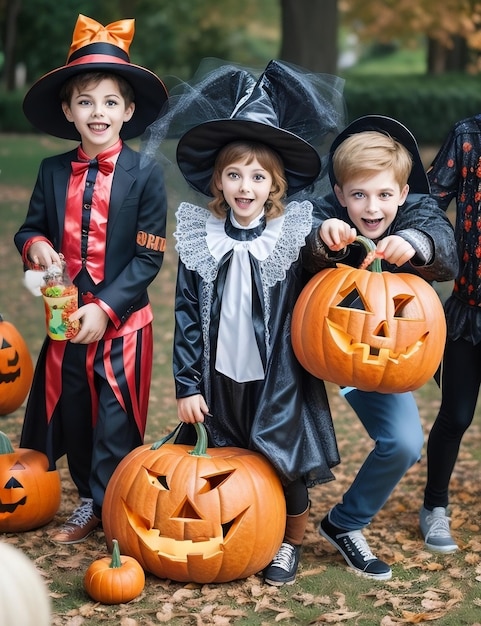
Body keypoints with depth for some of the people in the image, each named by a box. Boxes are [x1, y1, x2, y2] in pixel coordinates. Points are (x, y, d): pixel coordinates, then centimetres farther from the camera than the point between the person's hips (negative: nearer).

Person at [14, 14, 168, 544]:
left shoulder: (145, 175, -9)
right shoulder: (53, 172, 3)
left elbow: (148, 258, -11)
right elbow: (29, 227, 12)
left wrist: (105, 309, -18)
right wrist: (35, 245, -14)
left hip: (122, 322, -4)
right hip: (68, 319, 4)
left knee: (116, 421, 3)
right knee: (72, 415, 14)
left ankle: (109, 511, 17)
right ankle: (88, 501, 32)